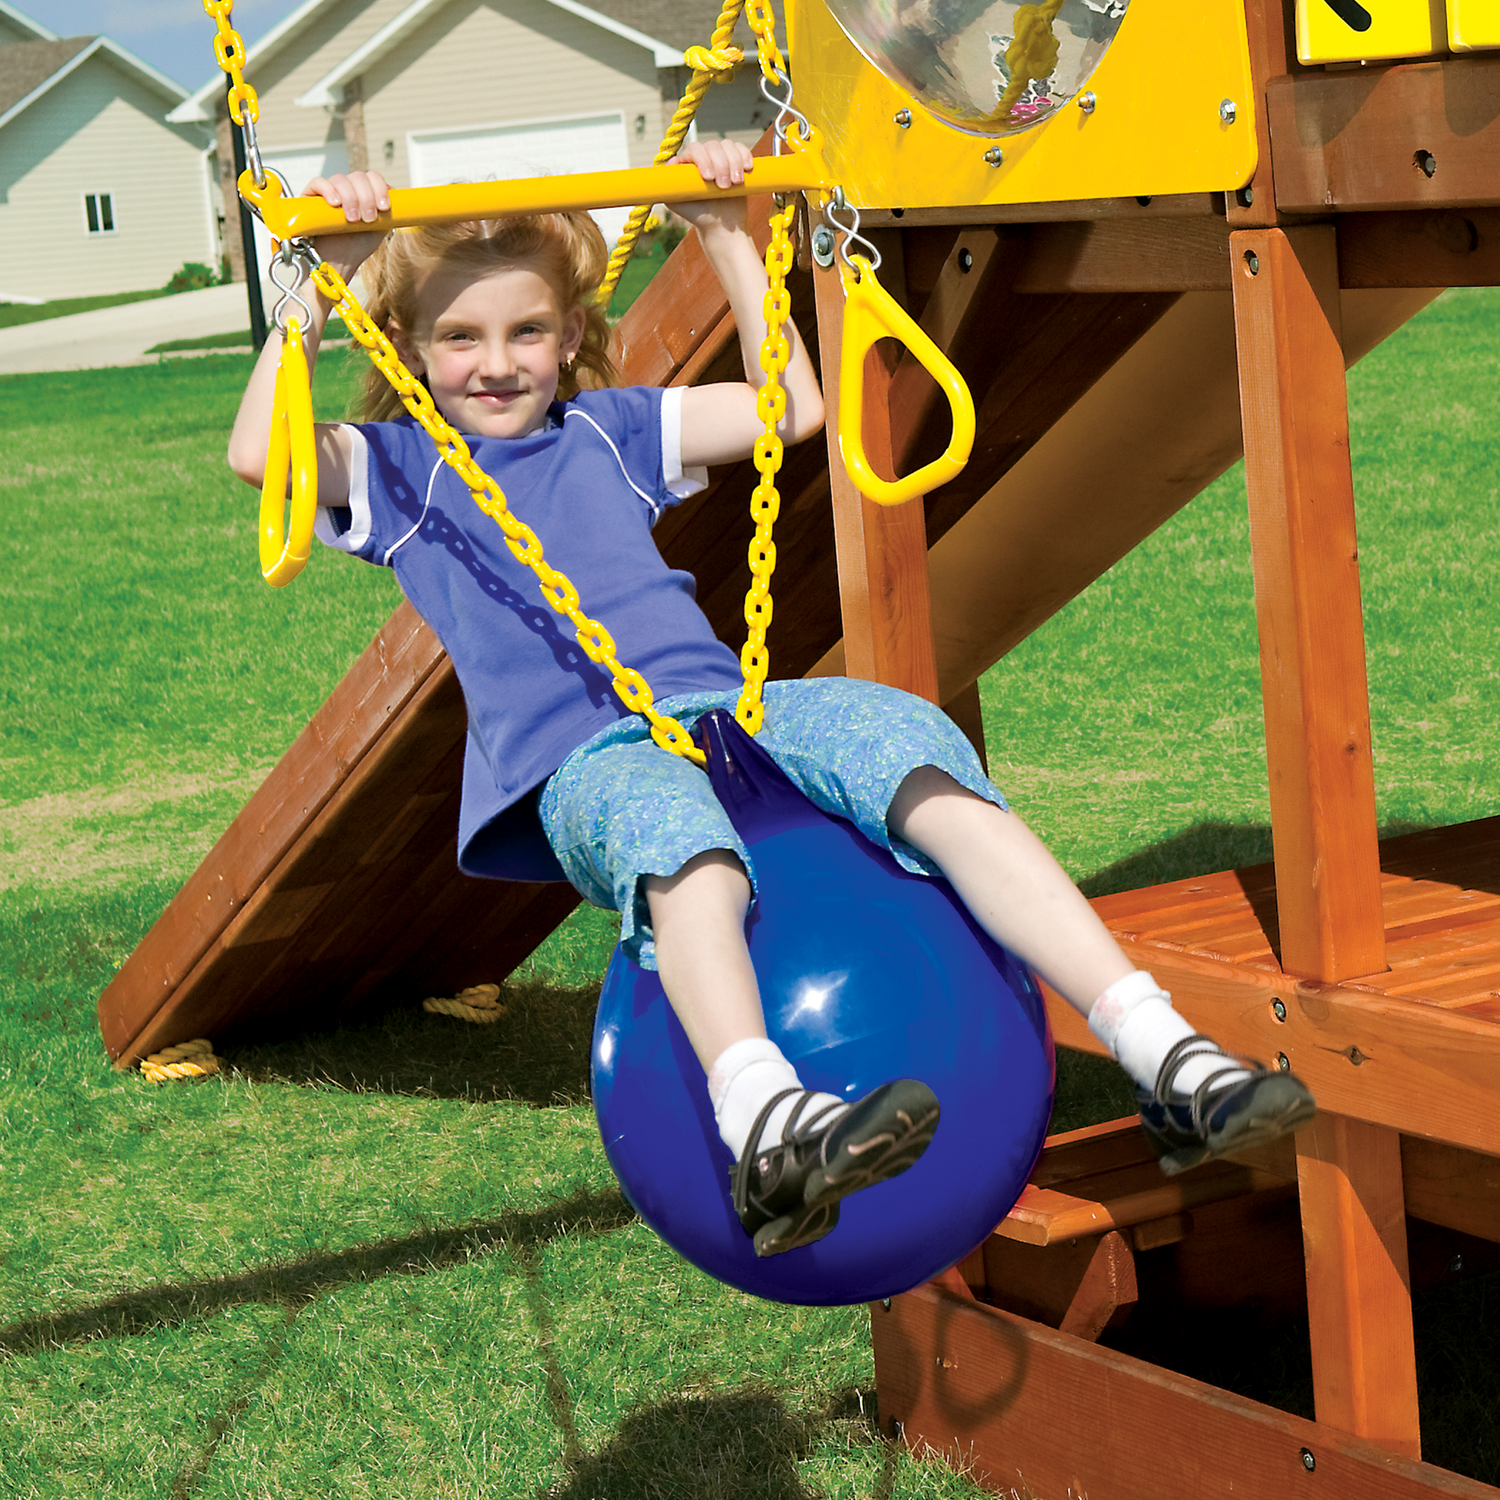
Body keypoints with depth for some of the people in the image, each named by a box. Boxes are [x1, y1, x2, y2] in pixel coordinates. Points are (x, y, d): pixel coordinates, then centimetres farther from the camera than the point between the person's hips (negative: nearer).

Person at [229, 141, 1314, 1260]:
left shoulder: (607, 431, 29)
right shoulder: (397, 468, 18)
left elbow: (790, 408, 24)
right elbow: (259, 452, -2)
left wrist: (727, 237, 22)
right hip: (582, 759, -3)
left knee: (914, 747, -27)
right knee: (685, 849, -41)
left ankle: (1167, 1058, -34)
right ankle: (766, 1130, -65)